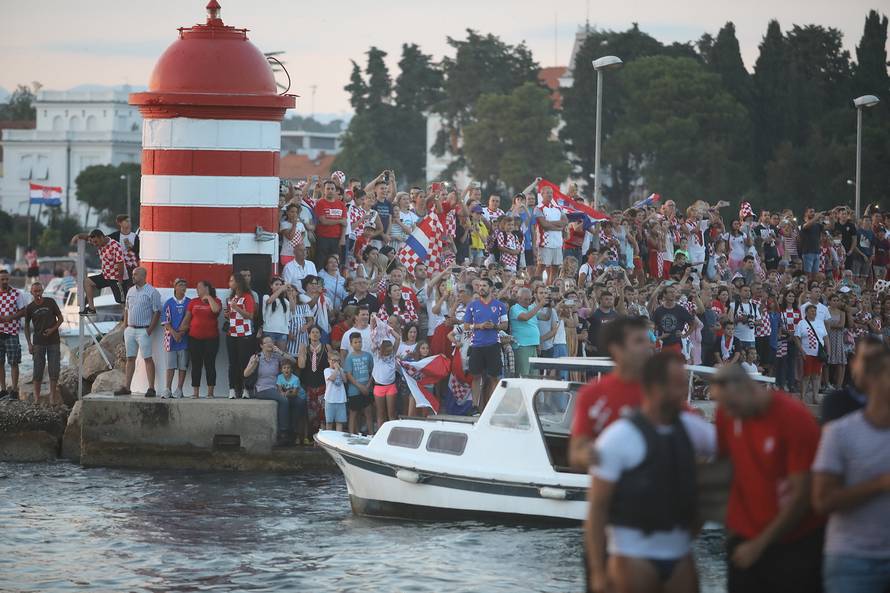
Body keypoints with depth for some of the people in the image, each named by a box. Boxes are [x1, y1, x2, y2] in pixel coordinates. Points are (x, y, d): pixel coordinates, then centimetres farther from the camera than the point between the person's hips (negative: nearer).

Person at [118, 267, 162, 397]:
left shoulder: (152, 292, -6)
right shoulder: (131, 291, 14)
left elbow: (157, 312, -8)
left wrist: (150, 330, -14)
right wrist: (125, 327, 12)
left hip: (144, 330, -7)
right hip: (130, 329, 7)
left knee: (148, 358, -7)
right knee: (130, 358, 9)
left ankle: (151, 388, -8)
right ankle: (126, 387, 12)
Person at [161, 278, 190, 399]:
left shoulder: (189, 303, 5)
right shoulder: (169, 303, 5)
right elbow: (166, 322, 2)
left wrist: (181, 333, -11)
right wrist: (174, 333, -12)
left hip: (184, 338, 0)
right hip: (171, 337, 0)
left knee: (183, 365, 0)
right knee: (170, 365, -1)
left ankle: (179, 389, 5)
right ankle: (168, 389, 1)